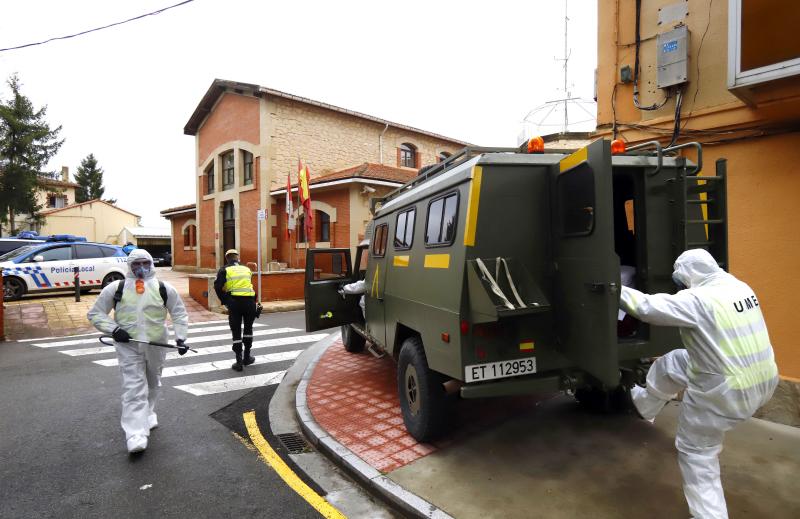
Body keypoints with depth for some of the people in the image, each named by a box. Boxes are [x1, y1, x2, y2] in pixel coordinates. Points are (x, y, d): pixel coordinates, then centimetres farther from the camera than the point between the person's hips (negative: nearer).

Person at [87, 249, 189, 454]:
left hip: (156, 345, 2)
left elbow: (179, 313, 7)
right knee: (134, 388, -9)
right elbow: (95, 314, 5)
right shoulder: (116, 288, -1)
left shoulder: (164, 288, 0)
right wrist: (113, 329, -11)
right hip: (128, 346, -2)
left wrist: (180, 337, -3)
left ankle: (147, 414, 43)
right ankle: (136, 435, -9)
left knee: (152, 384, 19)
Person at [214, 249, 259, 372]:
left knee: (236, 332, 7)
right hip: (249, 301, 2)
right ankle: (247, 357, 28)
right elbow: (251, 285, 13)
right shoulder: (246, 269, 17)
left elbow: (218, 286, -7)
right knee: (248, 328, 21)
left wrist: (224, 301, 2)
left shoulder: (224, 270, 6)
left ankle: (239, 362, 6)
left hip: (234, 302, -2)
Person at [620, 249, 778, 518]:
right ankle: (643, 405, 47)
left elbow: (647, 307, -21)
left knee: (696, 453, 11)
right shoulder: (740, 287, 3)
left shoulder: (697, 299, -23)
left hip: (725, 392, -9)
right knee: (672, 364, 25)